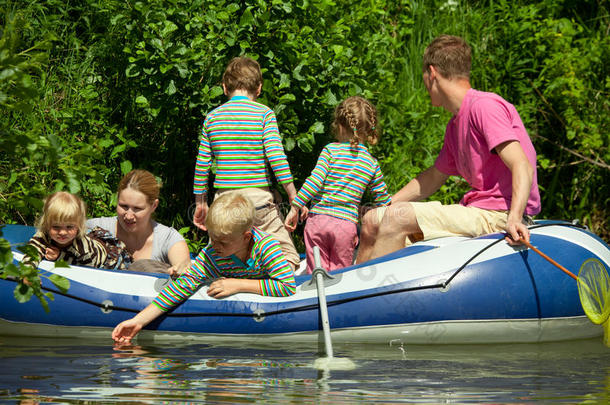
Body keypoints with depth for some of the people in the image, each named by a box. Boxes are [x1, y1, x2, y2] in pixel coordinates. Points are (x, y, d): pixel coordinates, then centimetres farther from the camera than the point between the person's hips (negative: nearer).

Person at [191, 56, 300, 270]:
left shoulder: (212, 117, 7)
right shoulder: (264, 114, -3)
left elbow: (201, 166, 8)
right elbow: (276, 157, -10)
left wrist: (200, 204, 18)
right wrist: (294, 197, -4)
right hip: (258, 197, -3)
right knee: (288, 257, 2)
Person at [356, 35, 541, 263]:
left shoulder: (485, 106, -12)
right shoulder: (455, 125, 19)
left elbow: (523, 167, -22)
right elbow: (434, 177, 31)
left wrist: (514, 218, -36)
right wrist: (383, 206, 27)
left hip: (497, 216, -10)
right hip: (474, 211, 10)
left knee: (398, 217, -22)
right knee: (372, 222, 5)